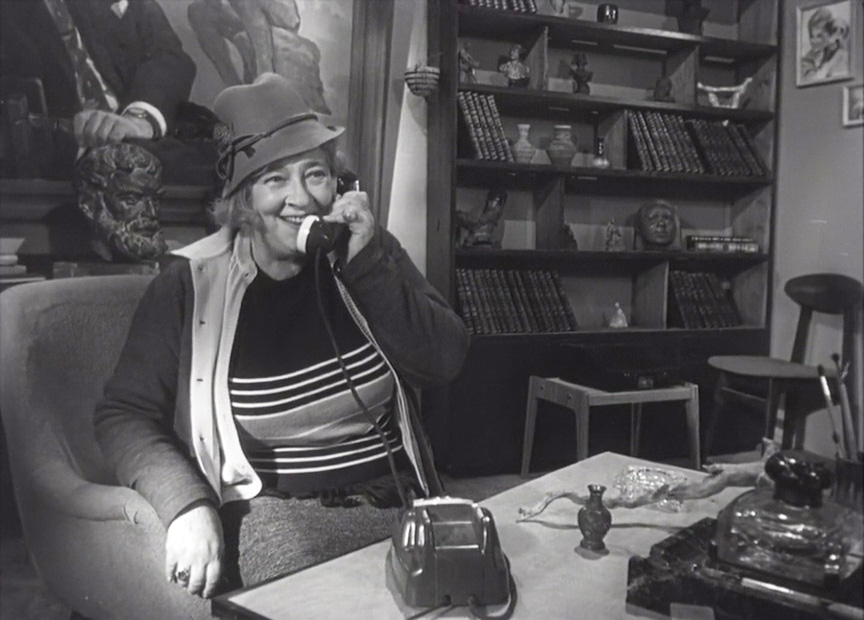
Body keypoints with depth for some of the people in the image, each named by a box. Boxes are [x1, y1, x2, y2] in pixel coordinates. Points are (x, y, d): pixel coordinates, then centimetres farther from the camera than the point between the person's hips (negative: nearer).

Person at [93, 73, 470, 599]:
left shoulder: (369, 252, 7)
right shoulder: (192, 285, -1)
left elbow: (445, 363, -2)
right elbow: (125, 414, 2)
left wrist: (367, 263, -12)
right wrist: (189, 505, -15)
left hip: (397, 497, 3)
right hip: (274, 509, -3)